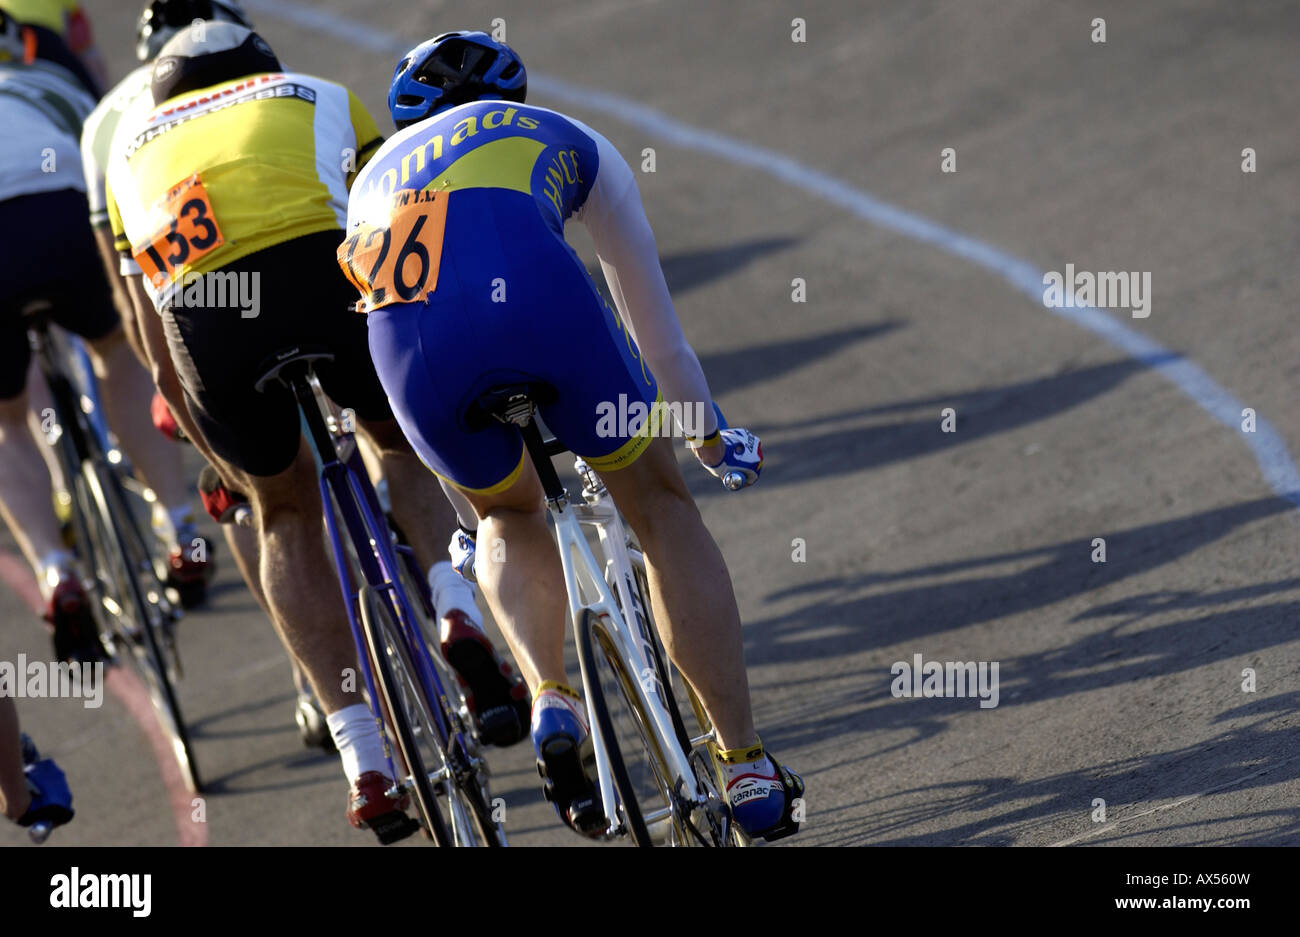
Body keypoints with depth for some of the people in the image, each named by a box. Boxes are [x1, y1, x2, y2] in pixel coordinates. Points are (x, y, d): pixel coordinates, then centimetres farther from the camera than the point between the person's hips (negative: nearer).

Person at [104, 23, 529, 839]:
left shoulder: (134, 149, 37)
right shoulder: (320, 98, 35)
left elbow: (161, 351, 36)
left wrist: (221, 459, 46)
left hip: (199, 307, 1)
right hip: (322, 266, -1)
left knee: (286, 513, 23)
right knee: (408, 442, 30)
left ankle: (367, 765, 14)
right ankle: (458, 612, 2)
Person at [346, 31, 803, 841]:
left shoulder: (377, 175, 42)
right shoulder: (569, 142, 38)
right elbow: (655, 327, 44)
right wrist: (709, 438, 60)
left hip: (409, 344, 2)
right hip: (532, 290, -2)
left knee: (510, 515, 32)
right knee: (660, 505, 22)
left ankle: (551, 700, 6)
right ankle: (748, 768, 19)